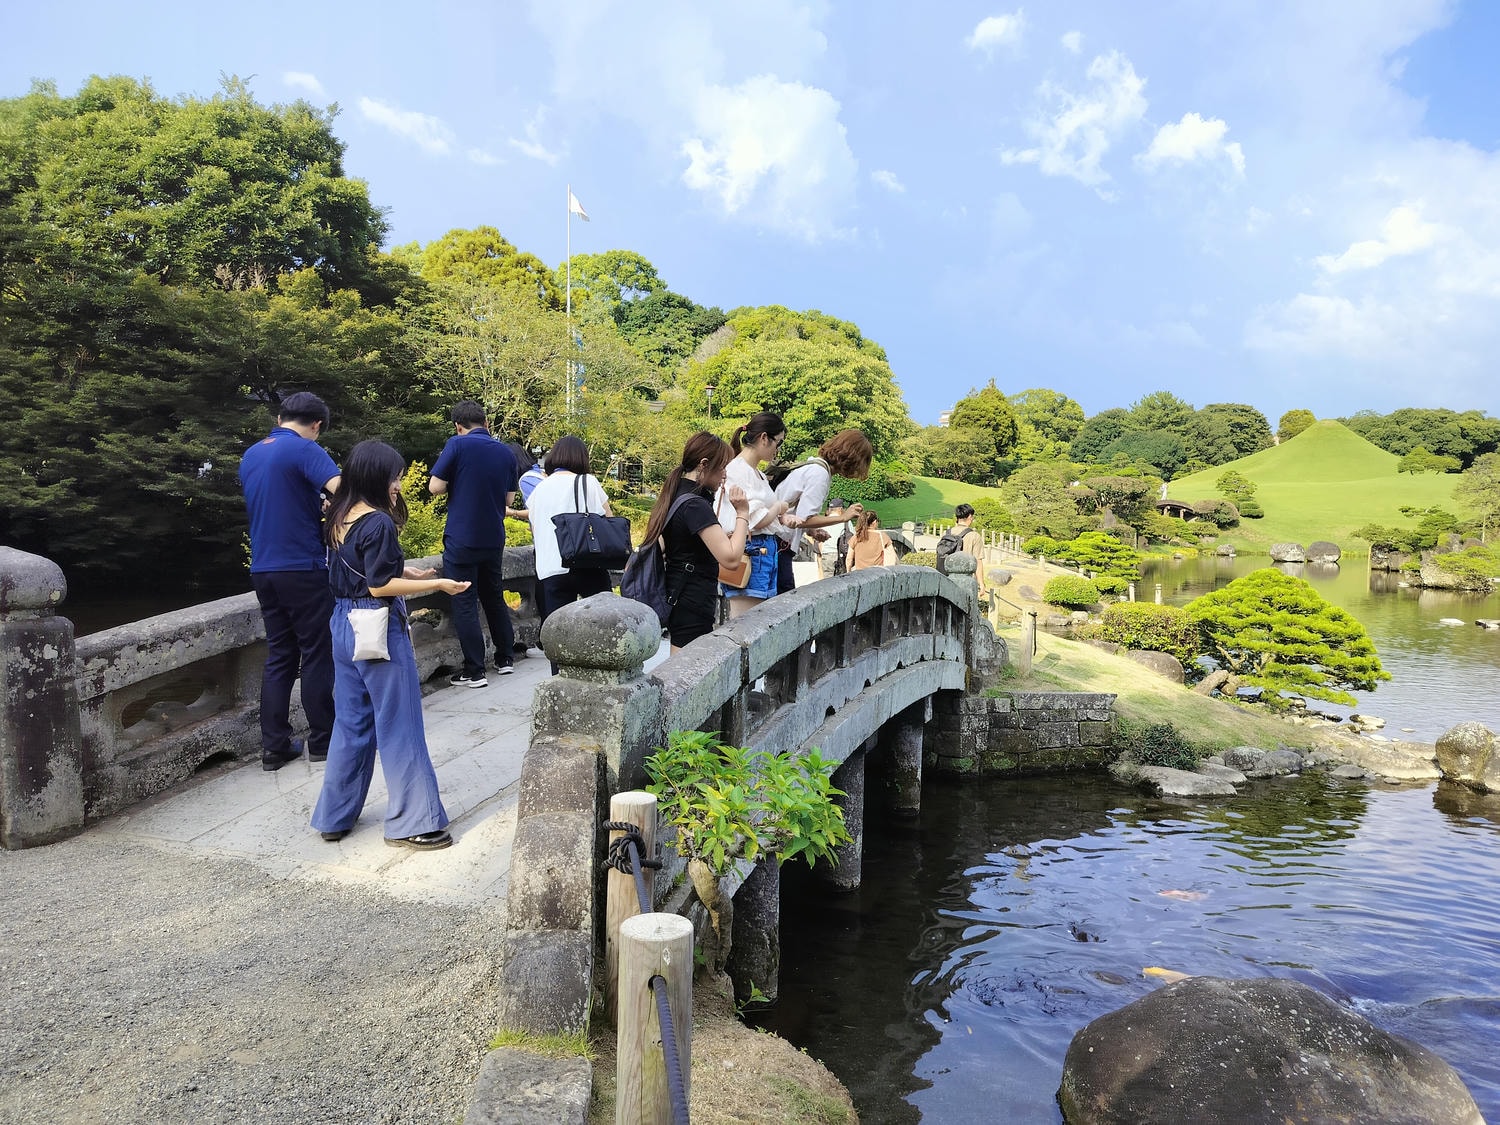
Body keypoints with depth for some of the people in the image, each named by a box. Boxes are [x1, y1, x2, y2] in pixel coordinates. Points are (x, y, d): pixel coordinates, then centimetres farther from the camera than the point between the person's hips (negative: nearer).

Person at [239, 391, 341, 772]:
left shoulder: (250, 455, 13)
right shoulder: (304, 449, -12)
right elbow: (341, 489, -25)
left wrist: (316, 507, 23)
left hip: (263, 570, 7)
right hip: (303, 569, -7)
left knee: (279, 656, 12)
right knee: (317, 654, 4)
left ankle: (274, 746, 13)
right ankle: (322, 741, 13)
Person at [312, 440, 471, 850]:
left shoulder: (340, 520, 8)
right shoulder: (378, 523, -18)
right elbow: (380, 587, -20)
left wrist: (402, 571, 18)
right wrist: (437, 584, -15)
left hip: (344, 627, 9)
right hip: (378, 630, -9)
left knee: (351, 723, 17)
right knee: (398, 727, 0)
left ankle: (335, 816, 25)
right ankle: (412, 822, 8)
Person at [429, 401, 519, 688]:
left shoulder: (457, 445, -10)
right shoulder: (505, 452, 6)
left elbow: (435, 487, -11)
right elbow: (508, 499, 10)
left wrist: (458, 483, 7)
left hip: (462, 538, -5)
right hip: (494, 538, 5)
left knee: (465, 603, 1)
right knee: (494, 597, 19)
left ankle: (474, 671, 3)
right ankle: (505, 658, 27)